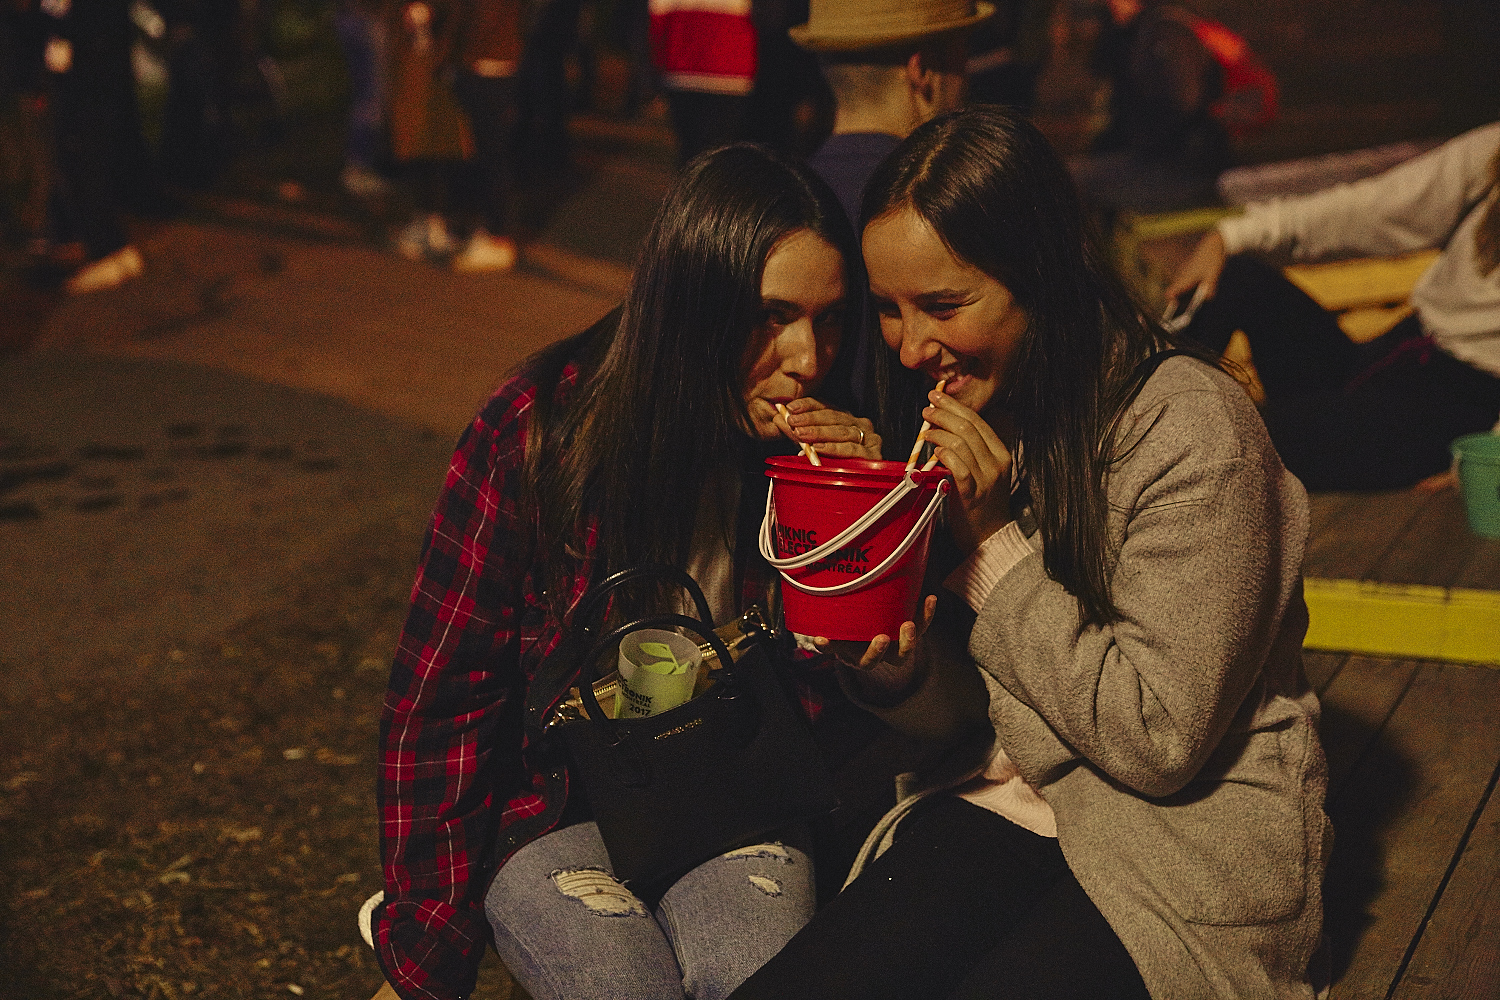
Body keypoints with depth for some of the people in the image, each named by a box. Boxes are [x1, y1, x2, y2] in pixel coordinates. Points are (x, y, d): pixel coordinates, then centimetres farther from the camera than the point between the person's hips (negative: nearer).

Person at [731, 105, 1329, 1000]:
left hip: (1193, 835, -5)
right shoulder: (958, 421, 2)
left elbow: (1159, 740, -18)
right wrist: (899, 675, -16)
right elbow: (975, 715, 8)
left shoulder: (1195, 434, -19)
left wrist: (997, 545, -19)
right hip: (1011, 803, 5)